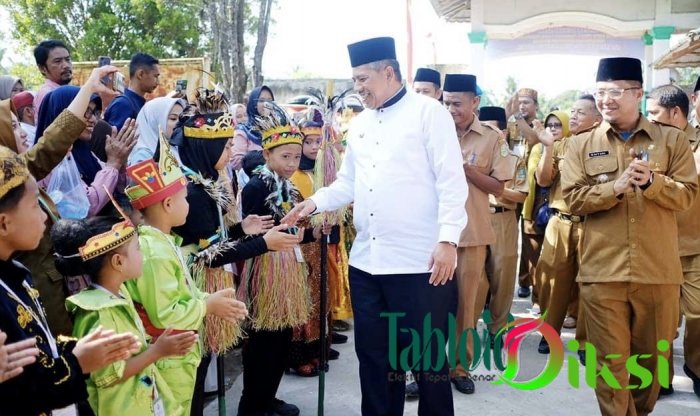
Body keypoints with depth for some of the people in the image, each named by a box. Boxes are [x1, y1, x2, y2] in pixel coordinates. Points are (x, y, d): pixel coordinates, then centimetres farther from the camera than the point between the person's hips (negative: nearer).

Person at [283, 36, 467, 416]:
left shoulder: (429, 112, -3)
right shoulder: (358, 125, 16)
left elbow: (451, 181, -9)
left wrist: (447, 240, -17)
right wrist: (316, 202, 0)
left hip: (420, 262, -6)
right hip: (366, 262, 6)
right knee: (373, 354, 15)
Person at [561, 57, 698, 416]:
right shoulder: (582, 145, 6)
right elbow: (573, 198, -3)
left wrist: (651, 182, -18)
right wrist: (615, 188, -17)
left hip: (658, 269, 1)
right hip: (602, 270, -1)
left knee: (652, 357, 14)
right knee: (611, 359, 3)